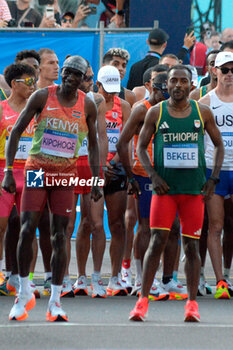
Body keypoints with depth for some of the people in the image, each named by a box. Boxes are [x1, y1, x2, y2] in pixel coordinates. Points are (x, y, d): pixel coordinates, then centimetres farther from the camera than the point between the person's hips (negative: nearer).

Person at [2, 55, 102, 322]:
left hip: (66, 175, 1)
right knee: (27, 231, -9)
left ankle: (55, 302, 3)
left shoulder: (87, 106, 1)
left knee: (59, 237, -1)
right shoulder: (42, 97, -6)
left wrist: (96, 180, 4)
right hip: (37, 170, -1)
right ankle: (24, 294, 6)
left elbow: (93, 144, 11)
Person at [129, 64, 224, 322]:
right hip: (164, 187, -1)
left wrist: (213, 178, 1)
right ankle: (142, 301, -6)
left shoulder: (202, 112, 5)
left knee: (191, 245, 2)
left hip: (194, 189, 1)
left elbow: (219, 145, 13)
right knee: (157, 241, -8)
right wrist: (153, 176, -6)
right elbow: (141, 147, 8)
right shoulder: (156, 113, 3)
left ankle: (192, 304, 8)